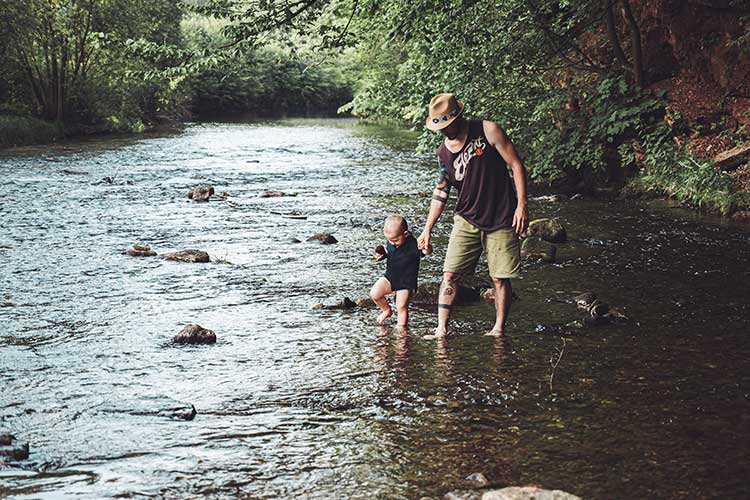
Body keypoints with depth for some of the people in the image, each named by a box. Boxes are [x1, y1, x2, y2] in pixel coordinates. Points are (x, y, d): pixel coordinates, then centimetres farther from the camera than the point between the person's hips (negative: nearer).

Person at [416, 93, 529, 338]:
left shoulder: (488, 131, -9)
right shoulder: (443, 153, 4)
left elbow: (516, 165, -5)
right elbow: (441, 191, 13)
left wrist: (521, 205, -11)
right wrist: (427, 230, 11)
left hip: (501, 221, -3)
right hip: (467, 220, 3)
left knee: (500, 279, 0)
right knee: (450, 275, -5)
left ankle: (498, 329, 14)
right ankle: (441, 329, 0)